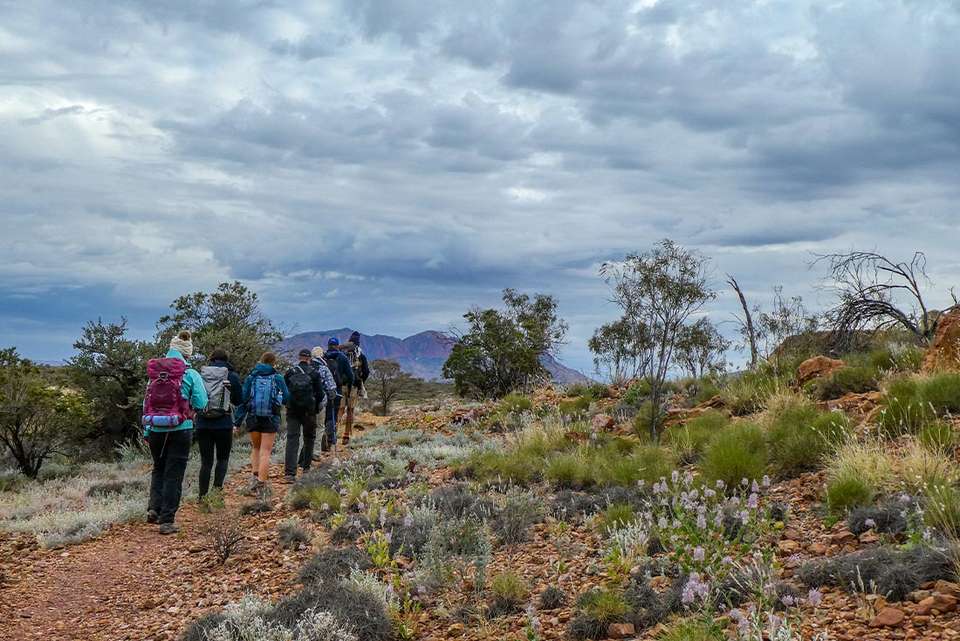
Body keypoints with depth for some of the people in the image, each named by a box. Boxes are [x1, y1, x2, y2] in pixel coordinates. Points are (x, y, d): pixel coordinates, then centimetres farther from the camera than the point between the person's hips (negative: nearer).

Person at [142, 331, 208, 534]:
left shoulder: (154, 373, 3)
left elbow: (146, 403, 5)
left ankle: (154, 509, 8)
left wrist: (146, 432, 12)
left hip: (155, 430, 3)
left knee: (158, 469, 23)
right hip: (180, 431, -3)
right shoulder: (190, 374, -7)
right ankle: (167, 520, 4)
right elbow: (201, 403, -10)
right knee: (174, 474, 4)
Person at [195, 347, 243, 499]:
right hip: (224, 424, -2)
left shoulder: (200, 375, 3)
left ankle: (202, 495, 8)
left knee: (206, 461, 9)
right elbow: (239, 401, 5)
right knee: (223, 458, 12)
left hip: (203, 424, 2)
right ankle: (217, 487, -7)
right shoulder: (232, 376, -2)